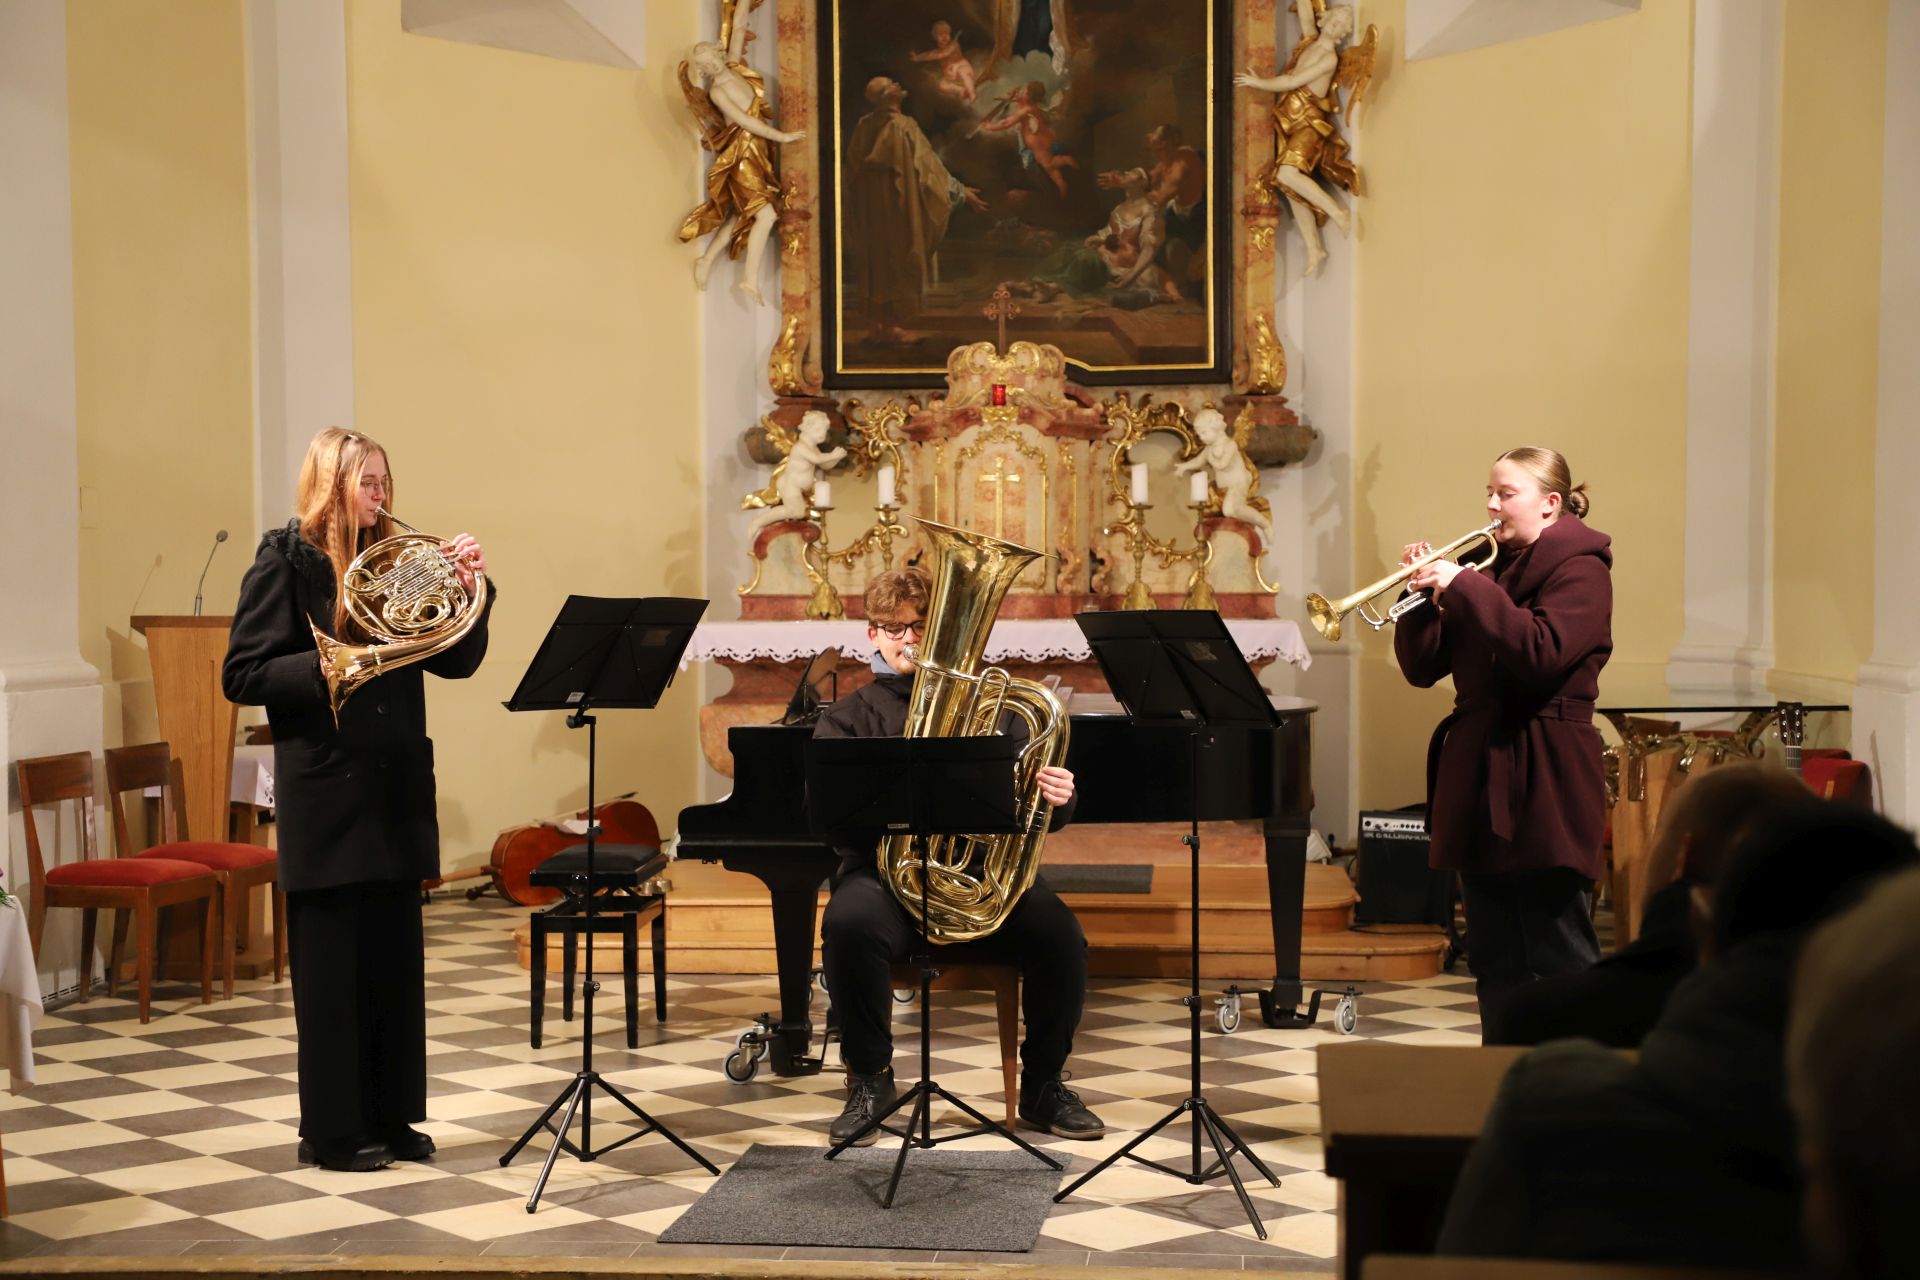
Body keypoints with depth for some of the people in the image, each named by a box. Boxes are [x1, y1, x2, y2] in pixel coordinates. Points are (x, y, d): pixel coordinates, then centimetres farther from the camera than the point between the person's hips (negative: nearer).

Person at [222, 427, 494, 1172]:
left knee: (396, 963, 11)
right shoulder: (286, 560, -5)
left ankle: (390, 1116, 21)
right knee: (332, 967, 2)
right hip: (324, 794, -6)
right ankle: (332, 1130, 12)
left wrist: (469, 590, -7)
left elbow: (457, 661, 9)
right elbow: (243, 675, -11)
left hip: (395, 789, 6)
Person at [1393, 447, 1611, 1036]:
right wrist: (1424, 593, -4)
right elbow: (1423, 667, 11)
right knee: (1494, 959, 11)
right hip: (1477, 773, 7)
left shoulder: (1579, 566, -5)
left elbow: (1542, 654, -23)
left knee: (1560, 956, -4)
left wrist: (1462, 588, -21)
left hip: (1544, 786, -7)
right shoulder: (1491, 569, 16)